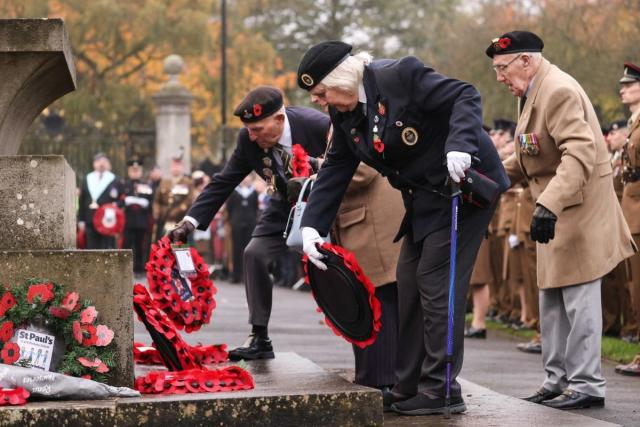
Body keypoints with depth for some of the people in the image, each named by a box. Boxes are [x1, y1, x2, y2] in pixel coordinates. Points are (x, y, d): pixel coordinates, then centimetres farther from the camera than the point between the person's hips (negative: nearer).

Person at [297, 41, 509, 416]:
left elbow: (466, 97, -22)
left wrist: (459, 145, -38)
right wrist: (312, 226, -2)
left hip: (465, 182, -9)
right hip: (425, 198, 9)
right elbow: (335, 169, 7)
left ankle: (441, 390, -7)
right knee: (410, 284, 9)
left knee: (436, 281, -11)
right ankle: (409, 388, 16)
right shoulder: (345, 114, 3)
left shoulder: (402, 76, -21)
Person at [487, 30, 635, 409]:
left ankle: (587, 385, -2)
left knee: (578, 298, -7)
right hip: (556, 208, 11)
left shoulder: (558, 91, -20)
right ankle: (558, 380, 20)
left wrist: (550, 204, -39)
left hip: (578, 205, -11)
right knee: (553, 298, 14)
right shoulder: (534, 91, 12)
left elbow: (580, 153, -30)